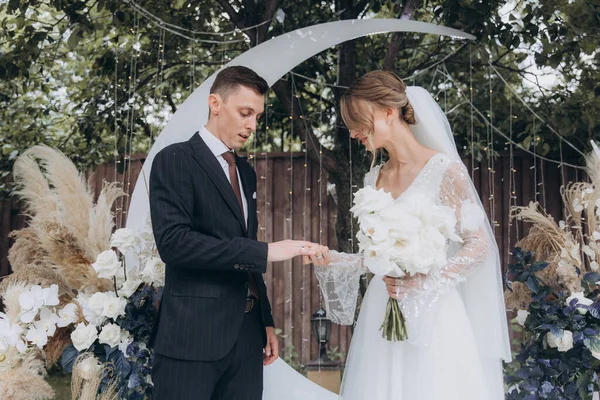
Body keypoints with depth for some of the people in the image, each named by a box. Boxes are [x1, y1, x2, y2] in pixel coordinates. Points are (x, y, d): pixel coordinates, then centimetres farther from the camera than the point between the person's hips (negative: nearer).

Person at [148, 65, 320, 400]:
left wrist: (266, 321, 17)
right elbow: (173, 241, -20)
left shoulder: (246, 172, 18)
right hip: (194, 334, -7)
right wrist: (266, 252, -20)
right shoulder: (175, 160, -6)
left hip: (247, 335, 7)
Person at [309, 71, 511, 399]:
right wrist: (332, 261, 2)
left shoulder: (444, 170, -7)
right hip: (381, 314, 5)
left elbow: (478, 245, -7)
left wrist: (425, 282, -18)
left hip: (431, 314, -5)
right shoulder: (374, 179, 11)